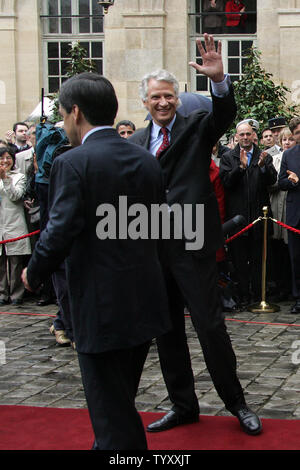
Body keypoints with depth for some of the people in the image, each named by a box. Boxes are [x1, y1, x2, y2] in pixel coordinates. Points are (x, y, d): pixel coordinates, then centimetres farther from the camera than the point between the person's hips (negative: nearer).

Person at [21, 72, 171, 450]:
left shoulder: (72, 163, -15)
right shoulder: (145, 160, 6)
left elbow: (59, 234, -20)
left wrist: (33, 274, -3)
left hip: (101, 310, -7)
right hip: (144, 302, 7)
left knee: (114, 424, 4)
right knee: (122, 402, 24)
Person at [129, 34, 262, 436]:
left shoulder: (196, 127, 1)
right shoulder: (135, 143, 12)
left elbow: (225, 116, -19)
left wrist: (219, 79, -38)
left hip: (191, 244, -5)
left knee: (211, 326, -1)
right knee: (166, 331, 12)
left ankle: (236, 402, 16)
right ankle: (183, 405, 26)